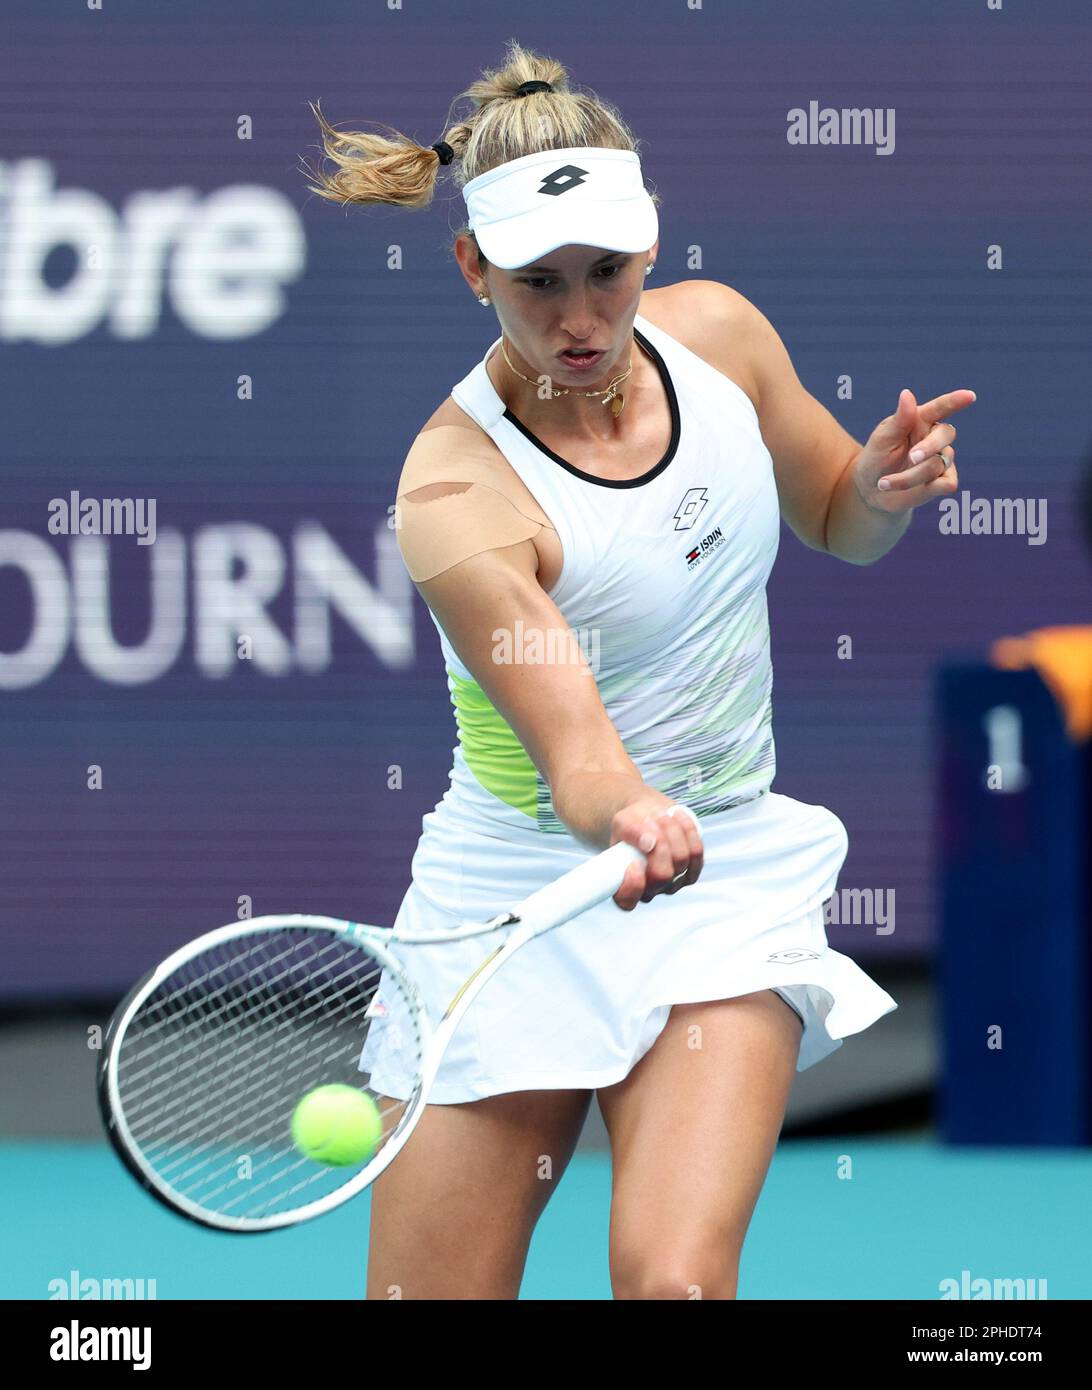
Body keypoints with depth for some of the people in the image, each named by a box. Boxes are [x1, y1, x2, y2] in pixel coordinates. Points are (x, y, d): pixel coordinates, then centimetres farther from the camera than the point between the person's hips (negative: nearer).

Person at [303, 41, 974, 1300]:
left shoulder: (716, 332, -5)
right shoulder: (455, 490, -21)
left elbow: (838, 522, 14)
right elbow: (571, 752, -31)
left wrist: (886, 479, -9)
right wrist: (623, 817, -54)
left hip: (727, 878, 3)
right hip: (525, 893, -3)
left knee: (676, 1280, -20)